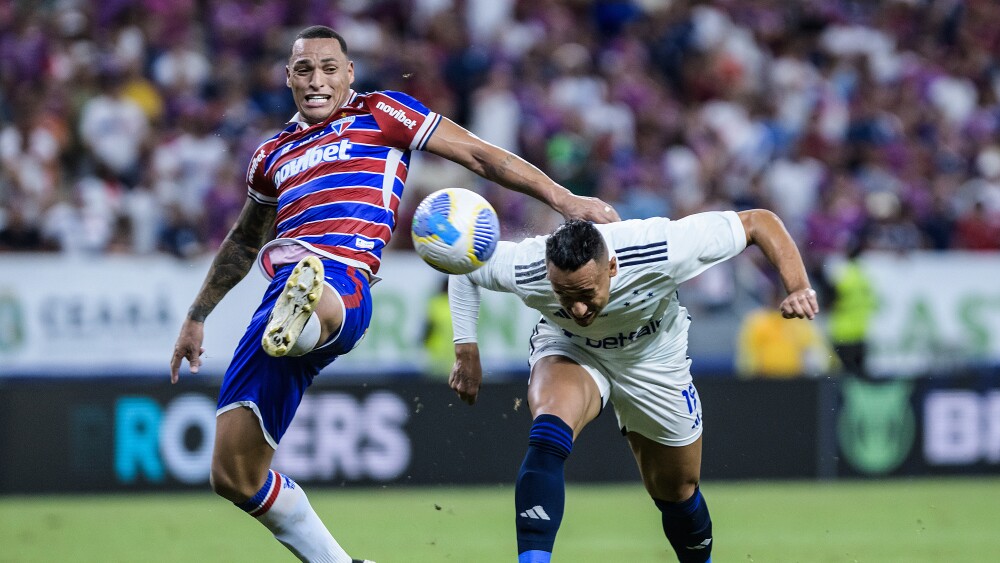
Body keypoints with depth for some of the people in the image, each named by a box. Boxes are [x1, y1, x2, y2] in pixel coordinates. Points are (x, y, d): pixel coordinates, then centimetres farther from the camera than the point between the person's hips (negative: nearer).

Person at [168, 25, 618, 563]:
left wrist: (563, 198, 4)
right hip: (283, 291, 6)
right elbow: (242, 242, 43)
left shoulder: (378, 113, 14)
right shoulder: (274, 155, 28)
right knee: (234, 476, 0)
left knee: (318, 295, -47)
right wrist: (196, 317, 46)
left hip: (342, 282, -6)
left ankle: (295, 324, -80)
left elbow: (478, 155, 12)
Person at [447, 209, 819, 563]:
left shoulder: (662, 251, -39)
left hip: (653, 359, 1)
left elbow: (759, 221, -30)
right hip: (568, 349, -1)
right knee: (548, 434, -34)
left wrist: (797, 287, -41)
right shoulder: (525, 269, -35)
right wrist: (467, 352, -13)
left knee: (677, 494, 12)